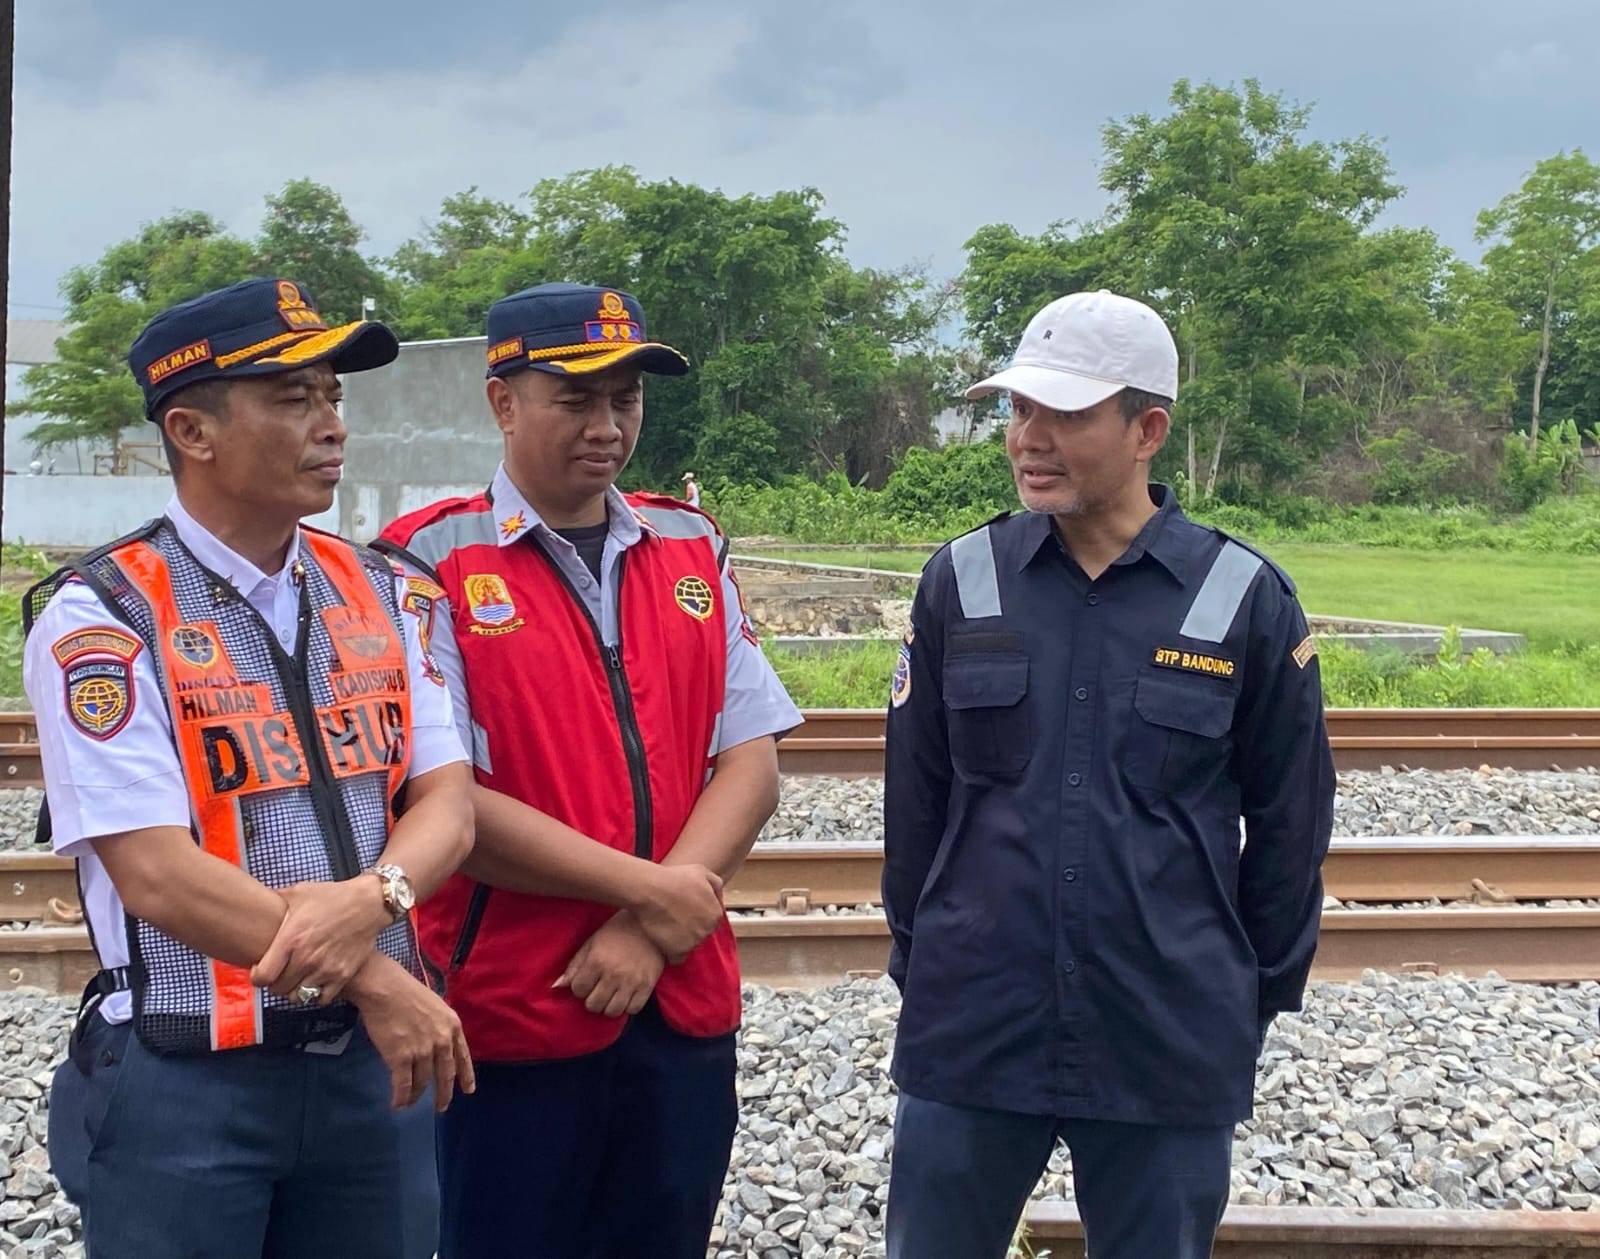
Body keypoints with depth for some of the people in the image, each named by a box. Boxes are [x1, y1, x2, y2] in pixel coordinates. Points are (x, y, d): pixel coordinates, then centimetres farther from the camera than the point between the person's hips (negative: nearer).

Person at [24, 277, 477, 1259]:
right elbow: (157, 875, -17)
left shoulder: (376, 593, 8)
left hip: (378, 1061, 5)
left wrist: (374, 895, -19)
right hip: (187, 1083, -5)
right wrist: (375, 983, -16)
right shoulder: (101, 618, -10)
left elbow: (446, 799, 3)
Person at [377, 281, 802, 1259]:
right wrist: (648, 890, -13)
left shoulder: (694, 552, 9)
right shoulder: (433, 564, -7)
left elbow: (750, 763, 3)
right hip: (509, 1019, -4)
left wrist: (649, 933, -11)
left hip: (686, 1009, 4)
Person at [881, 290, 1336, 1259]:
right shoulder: (961, 582, 1)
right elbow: (915, 795, 8)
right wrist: (919, 964, 10)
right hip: (968, 1038, 2)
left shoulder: (1246, 599, -4)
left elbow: (1290, 820, 4)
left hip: (1174, 1053, -1)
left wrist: (1258, 995, 7)